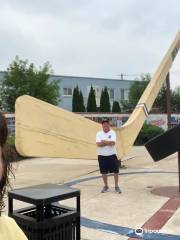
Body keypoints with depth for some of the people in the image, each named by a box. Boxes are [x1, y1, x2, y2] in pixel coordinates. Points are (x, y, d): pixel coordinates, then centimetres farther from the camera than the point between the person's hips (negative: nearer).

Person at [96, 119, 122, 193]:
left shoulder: (112, 133, -3)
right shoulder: (99, 133, 0)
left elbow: (113, 143, -18)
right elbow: (98, 144, -15)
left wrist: (104, 141, -13)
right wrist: (108, 143, -16)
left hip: (112, 155, -1)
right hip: (102, 156, 1)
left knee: (116, 171, -1)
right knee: (104, 172, 9)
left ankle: (116, 186, 13)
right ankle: (106, 186, 25)